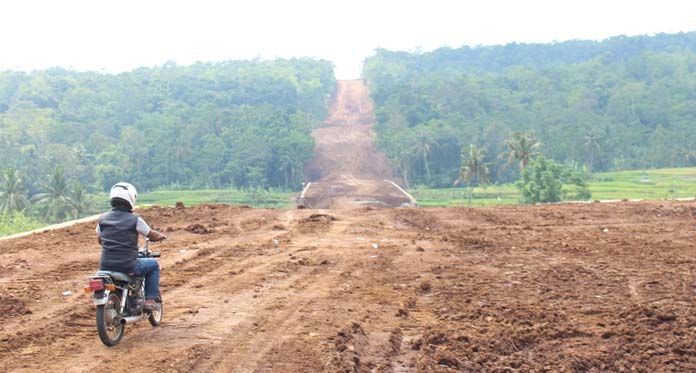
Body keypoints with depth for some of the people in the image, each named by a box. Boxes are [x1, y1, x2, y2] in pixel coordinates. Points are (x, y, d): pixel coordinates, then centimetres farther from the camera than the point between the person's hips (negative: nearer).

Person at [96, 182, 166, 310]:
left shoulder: (102, 219, 3)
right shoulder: (135, 219, -10)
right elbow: (153, 235, 2)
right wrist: (161, 236, 25)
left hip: (105, 266, 5)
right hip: (128, 267, -5)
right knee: (153, 264, 21)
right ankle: (151, 299, 13)